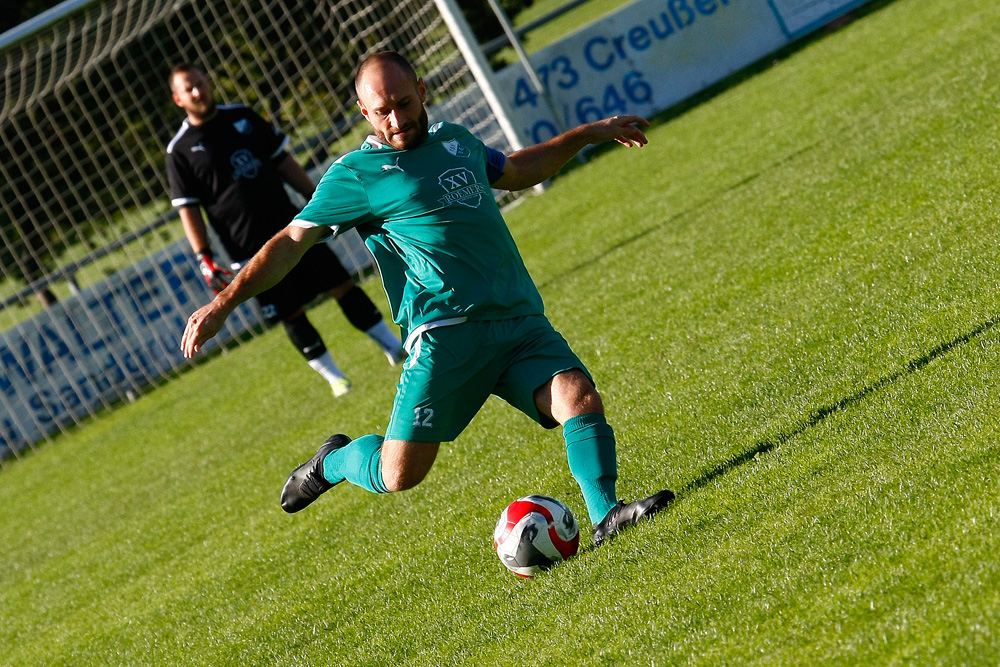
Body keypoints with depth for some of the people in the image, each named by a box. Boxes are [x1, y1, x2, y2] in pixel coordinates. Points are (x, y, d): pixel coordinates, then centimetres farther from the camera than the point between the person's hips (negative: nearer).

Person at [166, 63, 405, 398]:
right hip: (251, 252, -3)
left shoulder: (242, 116, 6)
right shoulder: (180, 151, -4)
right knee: (292, 315, -1)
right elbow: (188, 210, -4)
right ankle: (334, 376, 14)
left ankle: (396, 348, 12)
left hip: (292, 228, 3)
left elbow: (283, 161, 13)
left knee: (343, 285, 3)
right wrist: (205, 260, -11)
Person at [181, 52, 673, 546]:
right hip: (447, 334, -5)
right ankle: (335, 462, 24)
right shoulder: (357, 173, 1)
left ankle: (605, 515, -19)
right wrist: (224, 302, -7)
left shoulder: (457, 140, 19)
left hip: (521, 321, 5)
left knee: (581, 398, -21)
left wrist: (588, 133, 42)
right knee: (399, 474, -7)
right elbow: (291, 242, 1)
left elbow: (515, 172, 39)